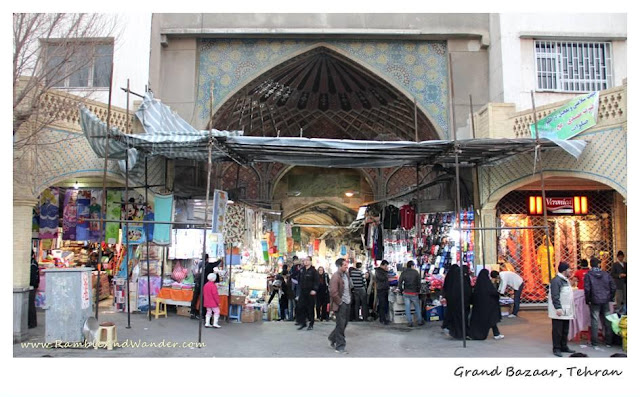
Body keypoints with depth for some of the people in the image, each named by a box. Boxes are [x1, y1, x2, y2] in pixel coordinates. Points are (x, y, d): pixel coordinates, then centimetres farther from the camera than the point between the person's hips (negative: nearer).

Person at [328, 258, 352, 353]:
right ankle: (340, 347, 10)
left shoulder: (346, 274, 7)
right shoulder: (335, 277, -19)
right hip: (341, 304, -8)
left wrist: (349, 298, 13)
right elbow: (333, 292, -22)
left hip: (347, 303, 8)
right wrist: (340, 302, -14)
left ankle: (332, 338, 36)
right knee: (341, 325, -1)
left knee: (344, 323, 17)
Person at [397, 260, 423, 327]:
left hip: (406, 293, 2)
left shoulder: (403, 273, 1)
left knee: (407, 308, 6)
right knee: (417, 307, 12)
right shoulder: (416, 272, -3)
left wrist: (401, 291, 8)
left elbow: (399, 283, -2)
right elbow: (418, 283, -1)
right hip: (414, 293, -1)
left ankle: (410, 322, 7)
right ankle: (419, 321, 17)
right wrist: (418, 291, 11)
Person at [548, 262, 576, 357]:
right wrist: (558, 308, -25)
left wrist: (571, 309, 24)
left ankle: (564, 347, 26)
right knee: (557, 331, -3)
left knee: (565, 331, 15)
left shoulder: (565, 280, 17)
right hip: (559, 312, -10)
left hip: (566, 311, 10)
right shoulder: (556, 281, -16)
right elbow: (555, 296, -21)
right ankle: (556, 349, 4)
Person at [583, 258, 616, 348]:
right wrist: (610, 298, 12)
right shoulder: (606, 274, 2)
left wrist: (587, 300, -2)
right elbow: (613, 287, 2)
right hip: (605, 301, 3)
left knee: (594, 321, 2)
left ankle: (594, 342, 5)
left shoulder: (588, 275, -7)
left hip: (594, 301, -3)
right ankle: (608, 341, 19)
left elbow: (587, 289, -14)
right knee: (607, 321, 12)